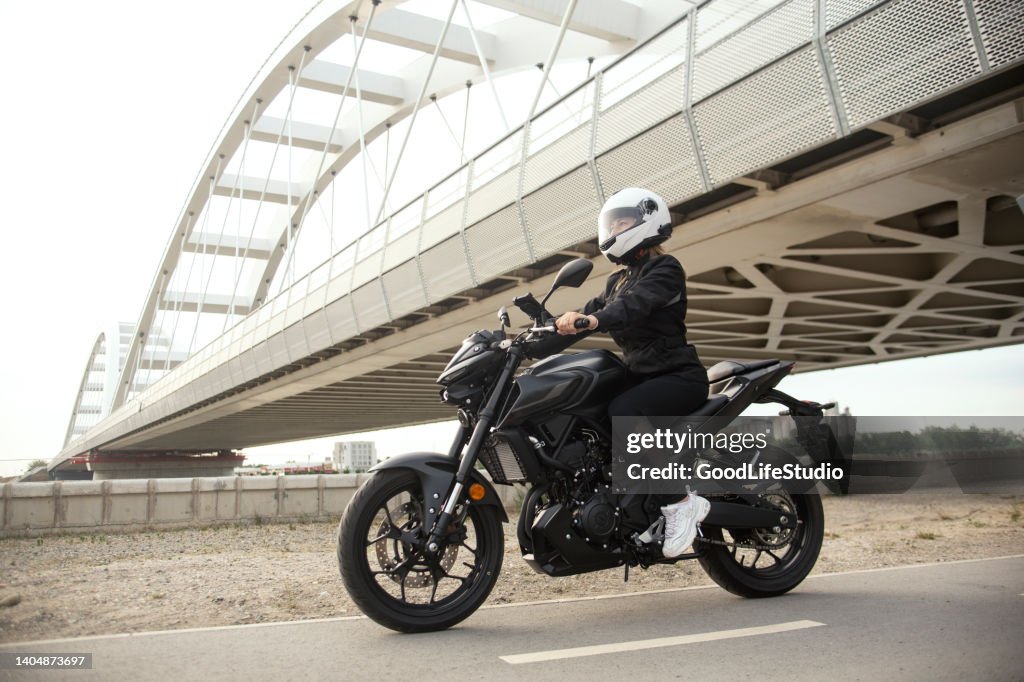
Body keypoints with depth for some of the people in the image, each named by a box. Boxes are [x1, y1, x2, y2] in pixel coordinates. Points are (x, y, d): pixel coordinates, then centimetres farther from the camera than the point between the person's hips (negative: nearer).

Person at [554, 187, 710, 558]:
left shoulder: (665, 268, -7)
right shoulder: (618, 279, 19)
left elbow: (636, 304, -27)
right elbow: (592, 309, 8)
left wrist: (593, 320, -45)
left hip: (679, 376, -8)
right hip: (641, 374, 8)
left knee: (622, 412, -35)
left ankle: (682, 502, -24)